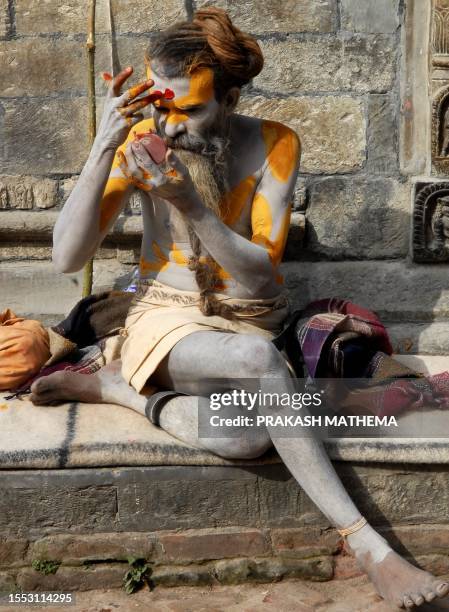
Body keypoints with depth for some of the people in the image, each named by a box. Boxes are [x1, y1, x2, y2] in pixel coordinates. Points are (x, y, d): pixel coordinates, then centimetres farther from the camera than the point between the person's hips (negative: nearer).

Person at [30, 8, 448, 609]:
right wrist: (104, 148, -24)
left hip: (248, 320, 2)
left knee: (248, 438, -33)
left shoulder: (273, 144, -8)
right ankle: (364, 541, -26)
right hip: (168, 317, -1)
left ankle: (109, 385, -10)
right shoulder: (142, 142, -8)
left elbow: (262, 270, -14)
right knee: (260, 359, -37)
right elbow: (67, 258, -14)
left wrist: (190, 203, -30)